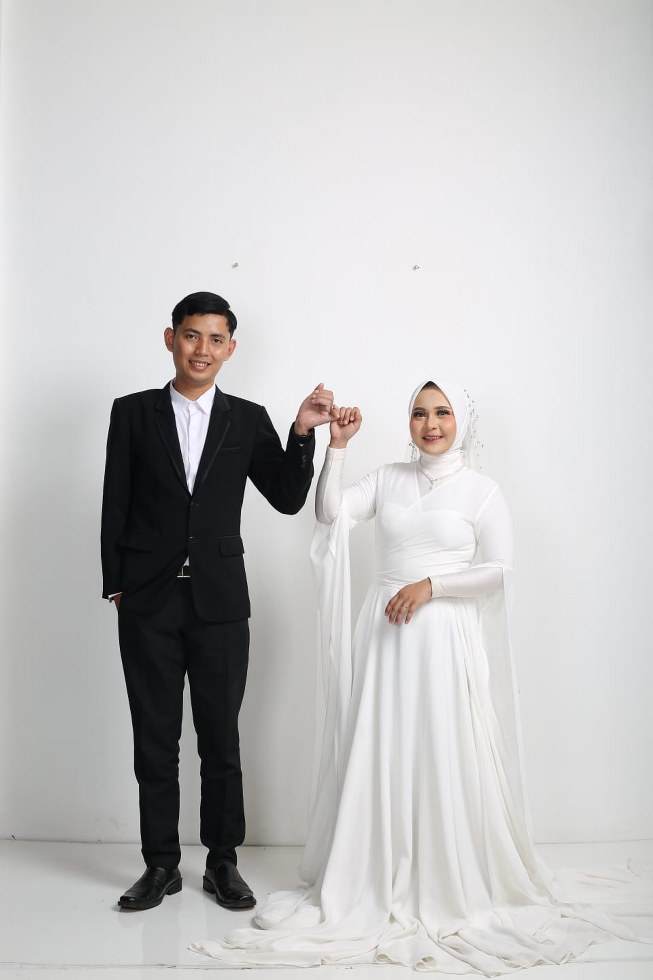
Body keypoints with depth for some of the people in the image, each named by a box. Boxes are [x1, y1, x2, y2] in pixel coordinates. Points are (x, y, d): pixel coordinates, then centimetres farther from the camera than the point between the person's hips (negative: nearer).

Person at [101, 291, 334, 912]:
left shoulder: (248, 420, 5)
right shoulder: (133, 413, 4)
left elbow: (288, 500, 2)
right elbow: (116, 506, 4)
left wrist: (303, 433, -10)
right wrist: (115, 585, 1)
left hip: (220, 602, 0)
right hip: (148, 603, 0)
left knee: (221, 739, 10)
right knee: (155, 739, 9)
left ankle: (222, 862, 25)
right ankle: (161, 865, 24)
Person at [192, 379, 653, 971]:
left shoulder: (481, 490, 1)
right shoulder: (388, 479, 10)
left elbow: (499, 569, -4)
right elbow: (331, 513, -2)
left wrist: (430, 585, -12)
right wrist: (337, 449, -8)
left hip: (444, 638, -3)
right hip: (385, 635, 3)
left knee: (441, 761, -1)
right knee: (377, 757, 5)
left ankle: (445, 891, 15)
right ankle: (374, 884, 19)